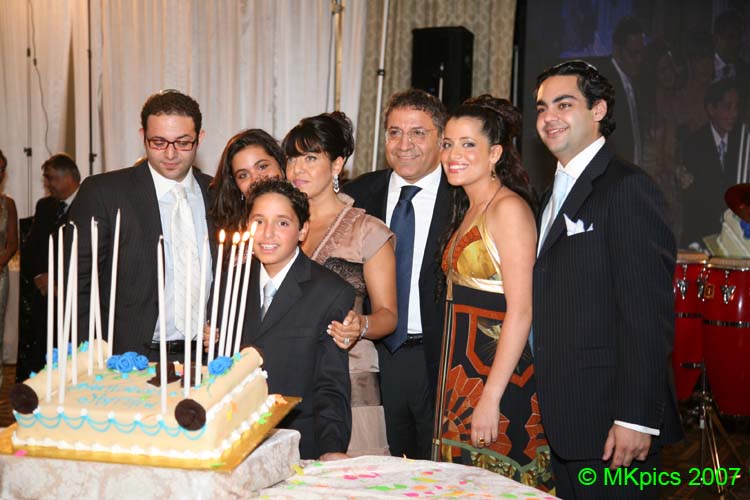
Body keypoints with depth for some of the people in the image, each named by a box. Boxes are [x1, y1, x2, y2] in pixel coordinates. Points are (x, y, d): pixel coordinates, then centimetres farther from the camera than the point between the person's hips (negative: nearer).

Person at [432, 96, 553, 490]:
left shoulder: (509, 208, -13)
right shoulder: (467, 209, 13)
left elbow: (520, 312, -19)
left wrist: (491, 397, -21)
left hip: (498, 369, -8)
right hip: (462, 368, 8)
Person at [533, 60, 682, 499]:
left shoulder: (629, 187, -12)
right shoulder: (556, 194, 16)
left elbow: (649, 310, -18)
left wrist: (637, 417, -21)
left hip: (610, 418, -8)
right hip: (563, 417, 9)